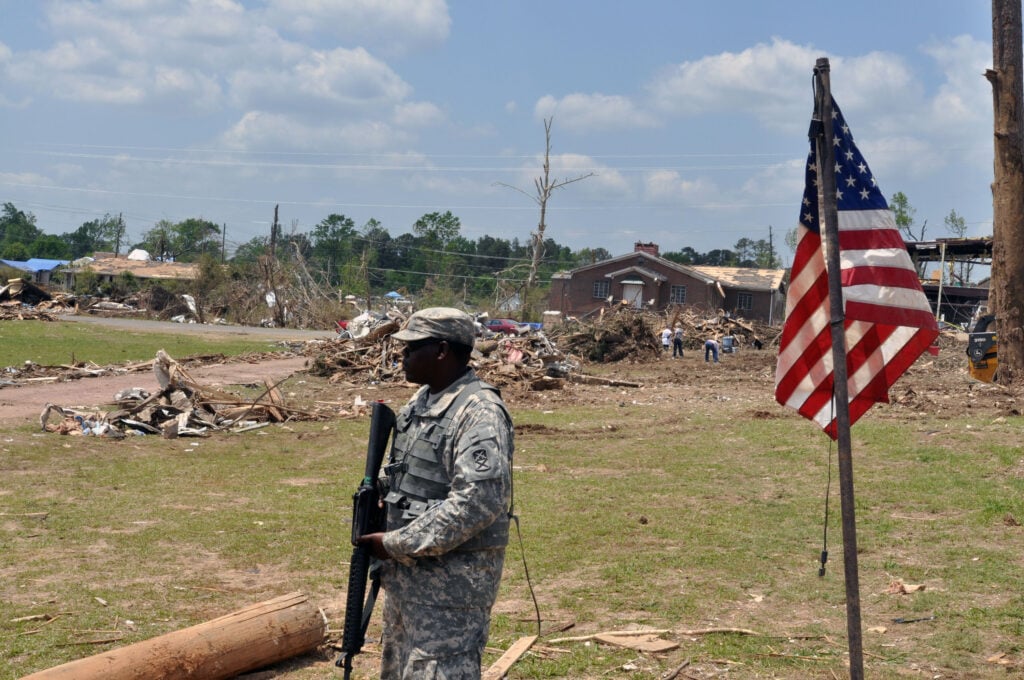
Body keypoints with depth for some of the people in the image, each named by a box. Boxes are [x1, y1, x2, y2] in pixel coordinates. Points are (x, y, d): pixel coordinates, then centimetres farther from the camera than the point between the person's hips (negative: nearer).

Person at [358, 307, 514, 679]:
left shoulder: (479, 414, -20)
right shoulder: (421, 401, 10)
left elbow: (477, 502, -29)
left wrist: (396, 544, -23)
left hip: (452, 580, -10)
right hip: (408, 572, 10)